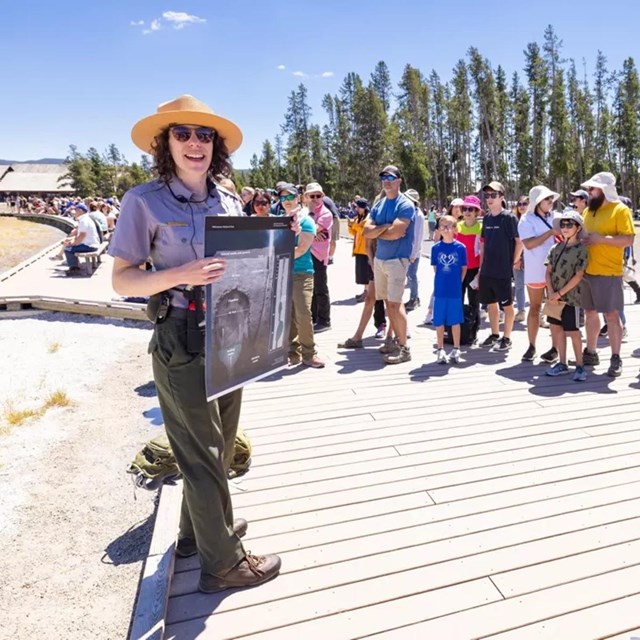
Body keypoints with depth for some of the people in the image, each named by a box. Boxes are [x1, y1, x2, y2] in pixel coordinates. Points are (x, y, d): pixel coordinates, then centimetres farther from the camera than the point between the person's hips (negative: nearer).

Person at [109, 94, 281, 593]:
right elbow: (122, 280, -10)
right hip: (182, 343, -6)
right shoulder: (144, 201, -8)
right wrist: (181, 275, -26)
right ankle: (223, 561, 23)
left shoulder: (230, 202, 8)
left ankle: (198, 528, 43)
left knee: (220, 445, 20)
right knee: (202, 453, 5)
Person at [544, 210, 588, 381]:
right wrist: (550, 291, -8)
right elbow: (548, 272, 6)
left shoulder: (581, 249, -8)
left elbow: (578, 276, -12)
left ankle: (579, 366, 14)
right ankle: (562, 363, 22)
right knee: (557, 329, 10)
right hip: (554, 297, 6)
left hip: (570, 297, -5)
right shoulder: (555, 248, 7)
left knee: (573, 332, 0)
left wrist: (560, 293, -13)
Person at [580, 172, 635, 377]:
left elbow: (628, 240, -14)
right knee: (590, 312, 13)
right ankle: (590, 353, 24)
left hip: (608, 273, -7)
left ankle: (616, 359, 8)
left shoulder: (620, 210, -7)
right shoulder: (588, 211, 13)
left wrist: (601, 239, -21)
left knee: (611, 315, -2)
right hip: (587, 271, 7)